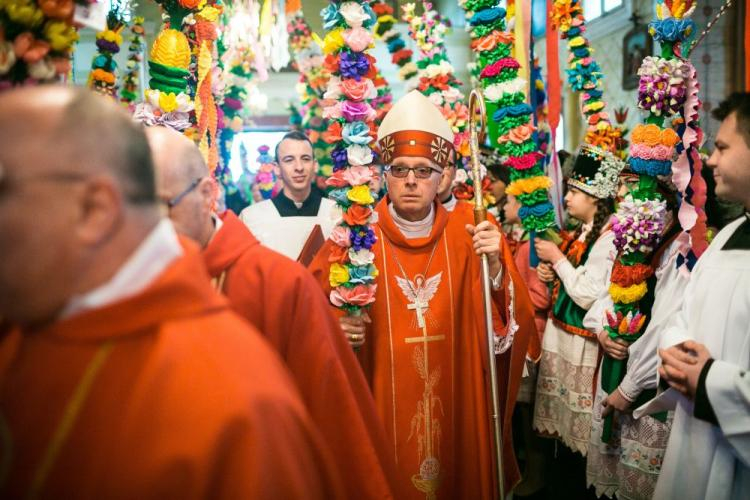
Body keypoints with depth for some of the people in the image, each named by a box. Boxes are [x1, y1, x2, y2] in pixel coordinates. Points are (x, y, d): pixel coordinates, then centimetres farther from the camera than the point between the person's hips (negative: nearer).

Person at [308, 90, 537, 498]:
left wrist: (495, 266, -23)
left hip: (453, 402, 2)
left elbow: (506, 322, -7)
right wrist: (336, 329, -24)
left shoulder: (468, 236, -3)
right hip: (379, 403, -2)